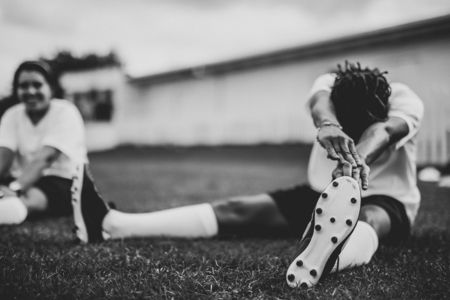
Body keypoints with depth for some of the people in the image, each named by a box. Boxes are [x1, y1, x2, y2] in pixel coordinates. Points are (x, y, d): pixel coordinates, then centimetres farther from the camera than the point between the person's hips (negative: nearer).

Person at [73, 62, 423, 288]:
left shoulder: (405, 100, -16)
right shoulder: (330, 84, -10)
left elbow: (383, 133, -40)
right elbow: (319, 102, -34)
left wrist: (359, 158, -61)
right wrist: (327, 125, -58)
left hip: (385, 201, -2)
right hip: (321, 195, 3)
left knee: (368, 221, -40)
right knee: (239, 210, -16)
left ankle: (322, 257, -77)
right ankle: (111, 223, -29)